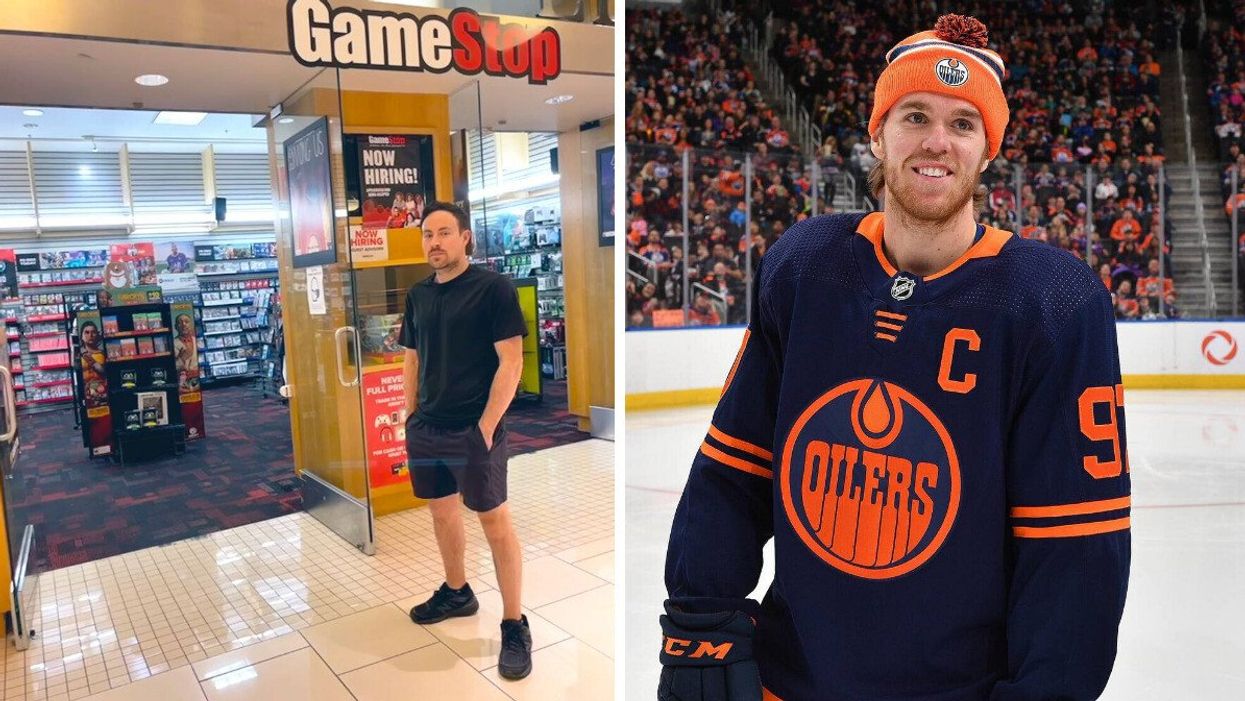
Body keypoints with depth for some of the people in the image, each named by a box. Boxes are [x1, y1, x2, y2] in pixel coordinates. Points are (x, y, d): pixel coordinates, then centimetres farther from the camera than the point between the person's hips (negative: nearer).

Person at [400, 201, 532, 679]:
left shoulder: (493, 288, -10)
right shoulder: (418, 295, 9)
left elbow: (511, 361, -14)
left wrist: (486, 425, -16)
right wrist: (410, 413, 9)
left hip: (473, 429, -7)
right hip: (425, 428, 7)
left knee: (495, 521, 0)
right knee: (441, 510, 18)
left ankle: (514, 625, 10)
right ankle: (456, 593, 39)